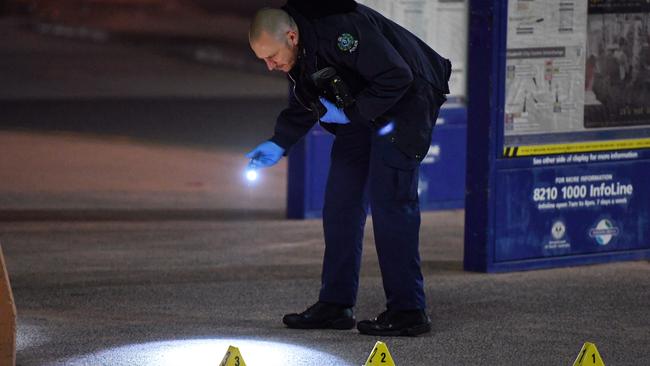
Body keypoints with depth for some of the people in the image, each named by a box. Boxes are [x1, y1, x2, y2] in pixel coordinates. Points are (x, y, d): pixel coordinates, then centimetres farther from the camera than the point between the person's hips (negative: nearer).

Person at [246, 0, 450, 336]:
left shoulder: (341, 30, -32)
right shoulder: (294, 53, -3)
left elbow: (396, 79, -30)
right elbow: (301, 106, 11)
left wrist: (348, 112, -26)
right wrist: (279, 144, -3)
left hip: (405, 101, -9)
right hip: (358, 113, 9)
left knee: (389, 201, -12)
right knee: (340, 201, 5)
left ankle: (407, 311, -8)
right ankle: (335, 305, 10)